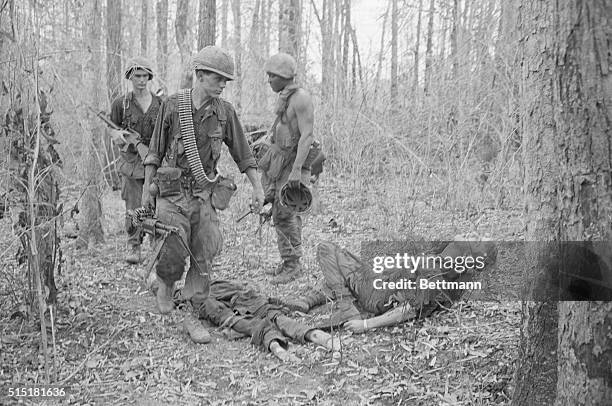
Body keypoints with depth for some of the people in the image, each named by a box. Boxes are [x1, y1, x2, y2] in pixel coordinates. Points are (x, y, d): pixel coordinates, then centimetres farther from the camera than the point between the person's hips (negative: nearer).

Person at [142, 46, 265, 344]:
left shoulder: (224, 112, 1)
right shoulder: (172, 106, -3)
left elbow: (243, 154, 9)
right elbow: (155, 151, 4)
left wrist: (258, 188, 7)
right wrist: (146, 188, 4)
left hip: (204, 193, 2)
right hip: (173, 190, -2)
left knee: (203, 257, 0)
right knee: (175, 249, -15)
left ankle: (193, 316, 13)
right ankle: (166, 283, 19)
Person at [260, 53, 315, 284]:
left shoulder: (301, 99, -14)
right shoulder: (284, 98, 15)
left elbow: (307, 136, -22)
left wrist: (296, 170, -29)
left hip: (293, 163, -9)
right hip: (278, 161, 9)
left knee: (286, 214, -9)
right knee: (278, 214, 10)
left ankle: (293, 265, 1)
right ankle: (286, 261, 19)